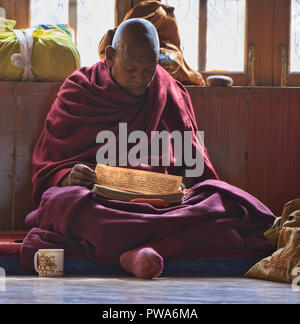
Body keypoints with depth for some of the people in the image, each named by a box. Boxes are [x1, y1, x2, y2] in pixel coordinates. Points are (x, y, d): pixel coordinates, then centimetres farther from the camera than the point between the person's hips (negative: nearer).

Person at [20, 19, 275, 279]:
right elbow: (45, 172, 9)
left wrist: (188, 181, -6)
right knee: (60, 202, -37)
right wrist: (67, 178, -15)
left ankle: (136, 253, -50)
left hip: (164, 202, 2)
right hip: (100, 202, -2)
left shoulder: (170, 93, 17)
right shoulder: (77, 95, 11)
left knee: (225, 196, -28)